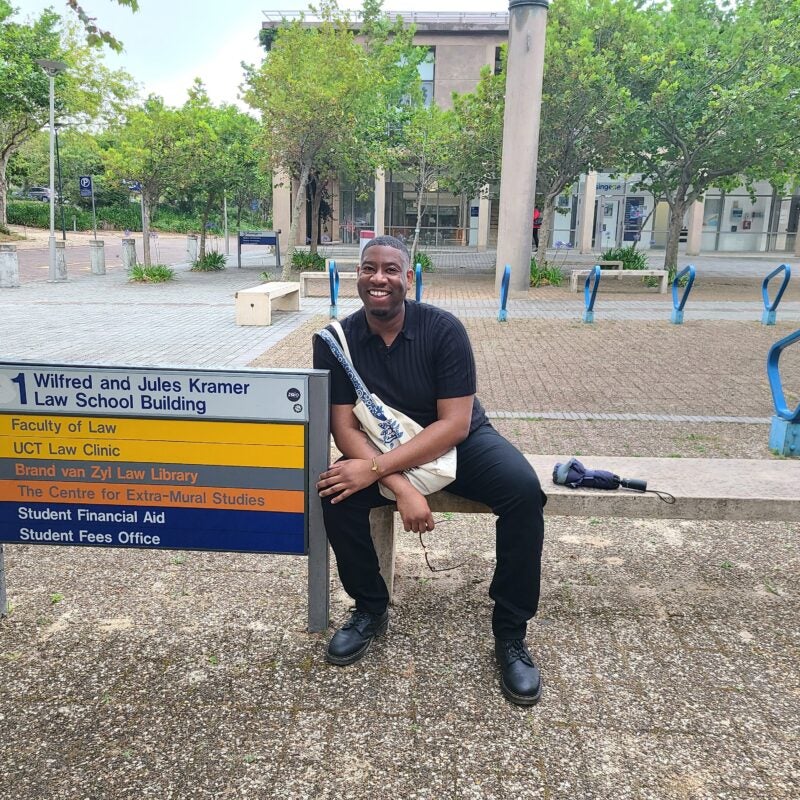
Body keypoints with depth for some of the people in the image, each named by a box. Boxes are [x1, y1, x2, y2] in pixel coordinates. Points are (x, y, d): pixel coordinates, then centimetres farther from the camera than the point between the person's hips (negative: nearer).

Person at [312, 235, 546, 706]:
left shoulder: (443, 329, -18)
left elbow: (454, 424, -21)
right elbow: (345, 428, -15)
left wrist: (376, 468, -32)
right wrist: (403, 489, -30)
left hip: (457, 440, -1)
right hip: (382, 447, 2)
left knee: (523, 491, -27)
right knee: (335, 493, -27)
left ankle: (511, 633, -9)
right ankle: (371, 609, 0)